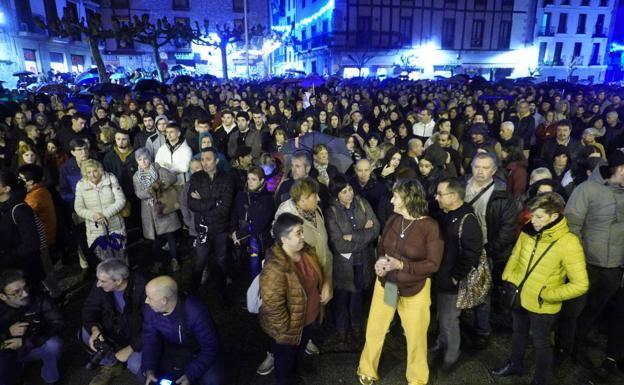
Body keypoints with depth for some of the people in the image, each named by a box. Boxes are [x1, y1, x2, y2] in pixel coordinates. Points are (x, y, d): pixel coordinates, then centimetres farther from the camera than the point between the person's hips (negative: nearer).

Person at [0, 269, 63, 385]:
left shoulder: (38, 299, -21)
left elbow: (57, 324, -23)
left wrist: (25, 342, -26)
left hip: (33, 347, -2)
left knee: (53, 344, -32)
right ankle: (17, 366, 14)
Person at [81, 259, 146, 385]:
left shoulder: (142, 289, -32)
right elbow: (89, 308, -4)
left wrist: (129, 349, -27)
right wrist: (94, 329, -24)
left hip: (139, 335, -6)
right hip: (114, 330, 6)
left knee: (136, 365, -28)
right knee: (85, 333, -13)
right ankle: (110, 365, 8)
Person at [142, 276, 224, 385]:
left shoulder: (196, 312, -36)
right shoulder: (151, 309, -20)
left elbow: (210, 347, -26)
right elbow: (150, 340, -6)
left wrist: (190, 375, -35)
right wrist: (149, 369, -22)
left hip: (201, 352, -4)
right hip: (173, 349, 5)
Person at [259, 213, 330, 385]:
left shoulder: (307, 251, -10)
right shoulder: (275, 269, -37)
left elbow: (319, 270, 11)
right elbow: (273, 307, -32)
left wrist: (325, 285, -6)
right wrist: (287, 331, -22)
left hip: (309, 320, 8)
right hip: (289, 329, -8)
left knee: (298, 354, 34)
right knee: (285, 364, 21)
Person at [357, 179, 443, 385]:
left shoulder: (431, 227, -18)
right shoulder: (393, 220, -5)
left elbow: (433, 264, -15)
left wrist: (401, 265, -25)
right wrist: (380, 261, -15)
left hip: (414, 289, -3)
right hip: (385, 283, 4)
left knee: (416, 337, 15)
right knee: (374, 331, 14)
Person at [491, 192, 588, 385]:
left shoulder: (569, 243, -24)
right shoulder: (528, 232, -10)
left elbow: (580, 284, -21)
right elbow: (514, 259, 6)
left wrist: (546, 295, -19)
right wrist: (506, 282, -2)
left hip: (542, 306, -4)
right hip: (518, 298, 5)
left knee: (540, 343, 17)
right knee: (519, 333, 26)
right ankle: (515, 365, 51)